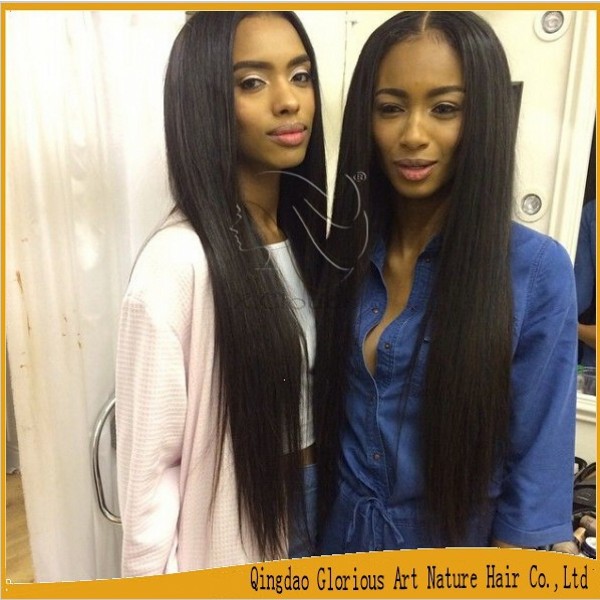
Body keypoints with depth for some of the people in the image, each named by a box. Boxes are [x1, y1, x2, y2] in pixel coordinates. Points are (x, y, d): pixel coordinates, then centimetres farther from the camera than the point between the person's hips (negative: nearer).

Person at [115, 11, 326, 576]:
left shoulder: (306, 230, -4)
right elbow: (149, 462, -19)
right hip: (234, 529, -6)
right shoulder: (178, 260, -26)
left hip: (317, 504, 6)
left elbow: (319, 386, 4)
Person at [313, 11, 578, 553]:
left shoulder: (537, 270, -19)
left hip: (455, 546, -2)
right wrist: (306, 528, 3)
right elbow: (322, 411, 0)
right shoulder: (342, 252, -8)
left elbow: (536, 466, -14)